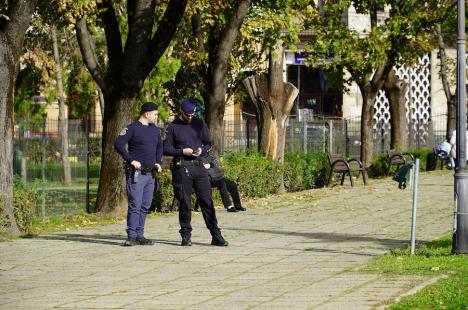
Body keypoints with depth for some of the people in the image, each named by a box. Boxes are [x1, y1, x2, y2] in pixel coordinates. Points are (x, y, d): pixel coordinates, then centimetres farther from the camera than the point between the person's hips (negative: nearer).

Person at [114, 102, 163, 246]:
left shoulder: (155, 130, 14)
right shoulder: (133, 128, -8)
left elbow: (159, 146, 29)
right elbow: (118, 145, -15)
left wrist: (158, 162, 14)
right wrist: (131, 160, -18)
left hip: (150, 173, 7)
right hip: (136, 173, -7)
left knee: (145, 206, 9)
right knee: (135, 205, -10)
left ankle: (140, 235, 15)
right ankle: (131, 237, -9)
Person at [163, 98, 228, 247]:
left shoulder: (199, 124, 11)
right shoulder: (173, 127, 2)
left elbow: (208, 143, 17)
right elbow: (166, 148, 1)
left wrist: (202, 151, -5)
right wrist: (182, 152, -12)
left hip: (199, 166, 2)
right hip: (181, 168, -2)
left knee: (207, 201, -1)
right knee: (185, 204, 1)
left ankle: (216, 235, 0)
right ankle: (186, 236, 9)